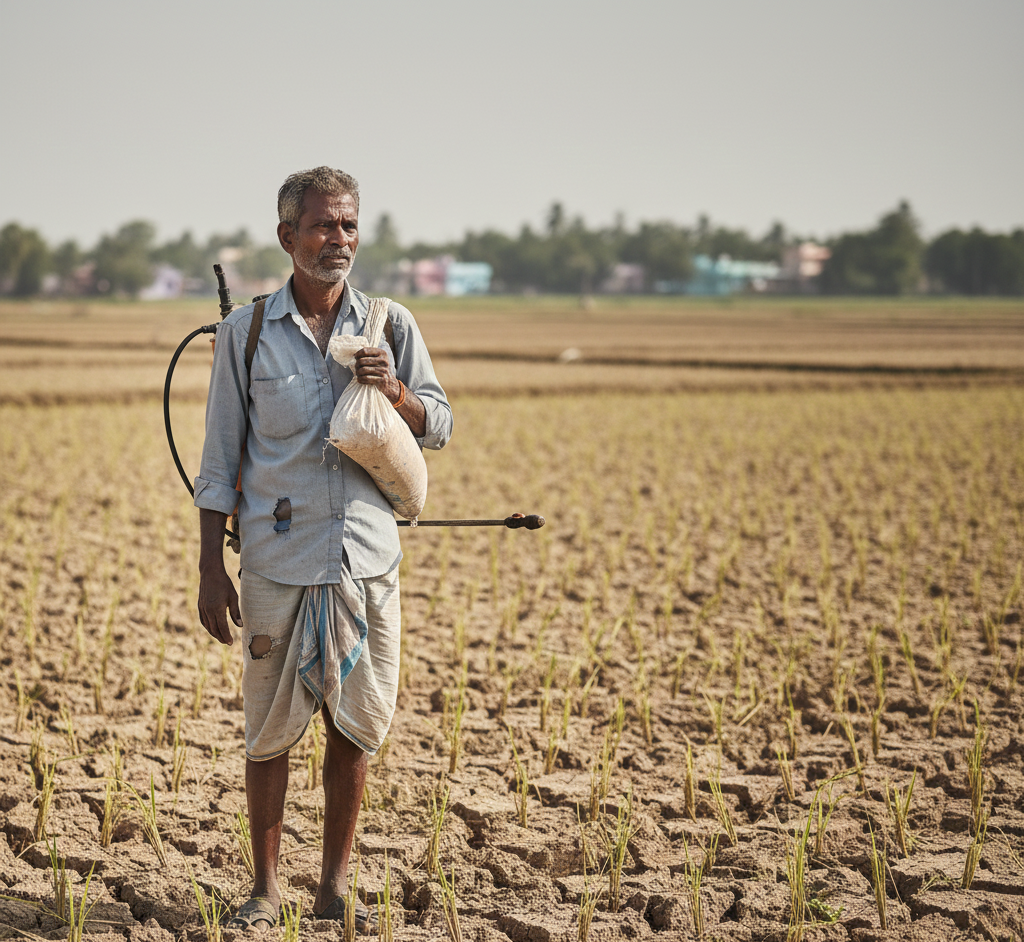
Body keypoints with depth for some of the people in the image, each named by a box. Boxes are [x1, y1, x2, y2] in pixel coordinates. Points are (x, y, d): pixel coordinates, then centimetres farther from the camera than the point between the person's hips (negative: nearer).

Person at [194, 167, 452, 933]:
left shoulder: (391, 326, 6)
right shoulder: (245, 332, 1)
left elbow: (440, 430, 11)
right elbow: (220, 460, 3)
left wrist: (396, 393, -10)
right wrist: (211, 570, -1)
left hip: (367, 560, 2)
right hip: (278, 561, -2)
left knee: (354, 730, 7)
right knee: (270, 732, 4)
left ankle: (336, 886, 21)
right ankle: (266, 889, 18)